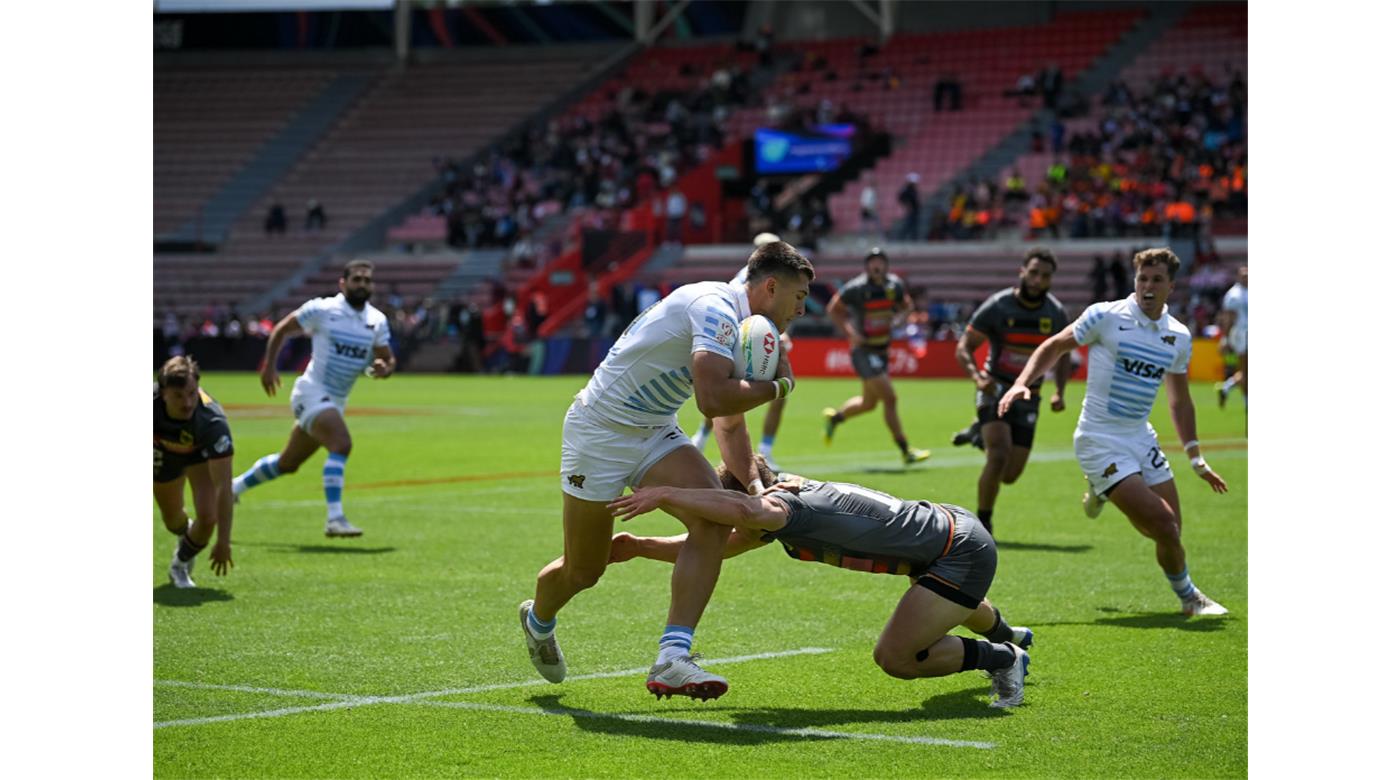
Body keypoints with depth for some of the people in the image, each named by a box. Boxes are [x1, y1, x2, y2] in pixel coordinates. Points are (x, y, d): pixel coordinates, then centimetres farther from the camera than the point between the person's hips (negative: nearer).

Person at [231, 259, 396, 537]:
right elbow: (282, 330, 3)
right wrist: (269, 366, -5)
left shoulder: (377, 321, 6)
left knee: (287, 464, 16)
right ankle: (334, 518, -32)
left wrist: (384, 368, -13)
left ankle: (232, 488, 35)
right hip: (313, 392, -7)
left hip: (336, 402, 7)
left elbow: (388, 359, 10)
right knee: (341, 444, -28)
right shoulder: (322, 309, -8)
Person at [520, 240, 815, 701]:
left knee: (714, 518, -18)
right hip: (600, 432, -8)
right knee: (583, 572, 5)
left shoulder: (746, 329, 7)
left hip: (654, 434, 8)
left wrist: (753, 484, 2)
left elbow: (729, 422, 15)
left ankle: (673, 660, -20)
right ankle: (537, 620, 42)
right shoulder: (716, 308, -24)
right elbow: (712, 400, -36)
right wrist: (779, 385, -20)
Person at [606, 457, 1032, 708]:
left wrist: (664, 495, -48)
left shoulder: (781, 504, -27)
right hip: (950, 520, 10)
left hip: (964, 553, -10)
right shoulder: (787, 498, 1)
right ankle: (1006, 634, 75)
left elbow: (744, 509, -52)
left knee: (894, 656, -13)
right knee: (956, 608, 41)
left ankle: (1003, 658, 9)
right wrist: (641, 546, 0)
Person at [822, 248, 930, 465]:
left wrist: (898, 316, -4)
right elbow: (833, 309, -2)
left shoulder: (895, 285, 0)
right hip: (863, 350, -7)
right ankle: (905, 451, -7)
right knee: (889, 398, -12)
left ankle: (835, 417, 43)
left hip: (883, 349, 7)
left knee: (869, 402, 17)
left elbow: (906, 305, 18)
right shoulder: (856, 288, -14)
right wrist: (849, 332, -15)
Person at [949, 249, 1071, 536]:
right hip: (996, 391, -4)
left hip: (1028, 398, 4)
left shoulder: (1056, 314, -1)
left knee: (1010, 476, 2)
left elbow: (1062, 355, 14)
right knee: (1000, 455, -25)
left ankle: (980, 433, 33)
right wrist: (977, 376, -25)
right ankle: (982, 522, -6)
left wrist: (1059, 392, -2)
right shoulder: (997, 307, -11)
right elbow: (964, 347, -7)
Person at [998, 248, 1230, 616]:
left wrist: (1196, 458, 16)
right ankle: (1188, 595, 10)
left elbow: (1180, 401, 17)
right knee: (1162, 525, -16)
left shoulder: (1178, 336, 6)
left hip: (1141, 437, 6)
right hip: (1100, 442, -6)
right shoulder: (1105, 316, -9)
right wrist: (1022, 383, -14)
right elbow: (1054, 346, 1)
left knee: (1169, 530, 2)